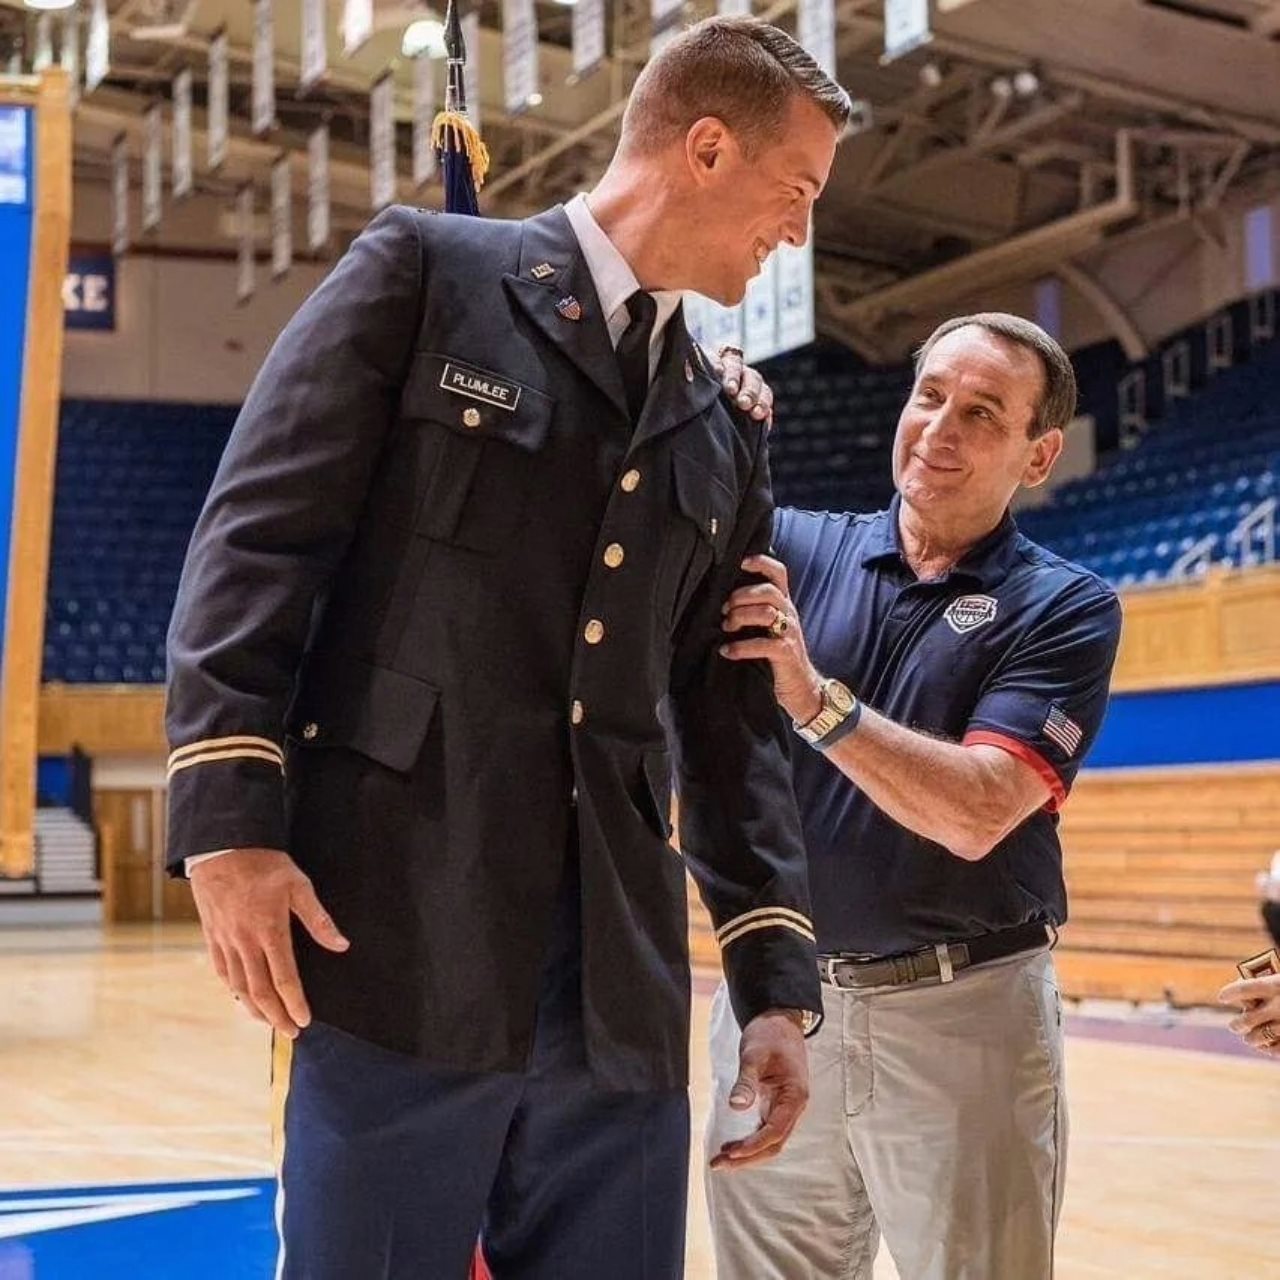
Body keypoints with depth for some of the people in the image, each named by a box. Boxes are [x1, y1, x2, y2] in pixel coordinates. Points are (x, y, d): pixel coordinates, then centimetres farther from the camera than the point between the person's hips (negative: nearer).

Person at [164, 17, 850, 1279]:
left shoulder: (726, 427, 19)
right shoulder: (427, 273, 5)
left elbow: (732, 715, 18)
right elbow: (257, 538, -3)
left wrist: (776, 981, 11)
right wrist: (231, 818, -14)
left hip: (621, 988, 5)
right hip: (400, 949, -5)